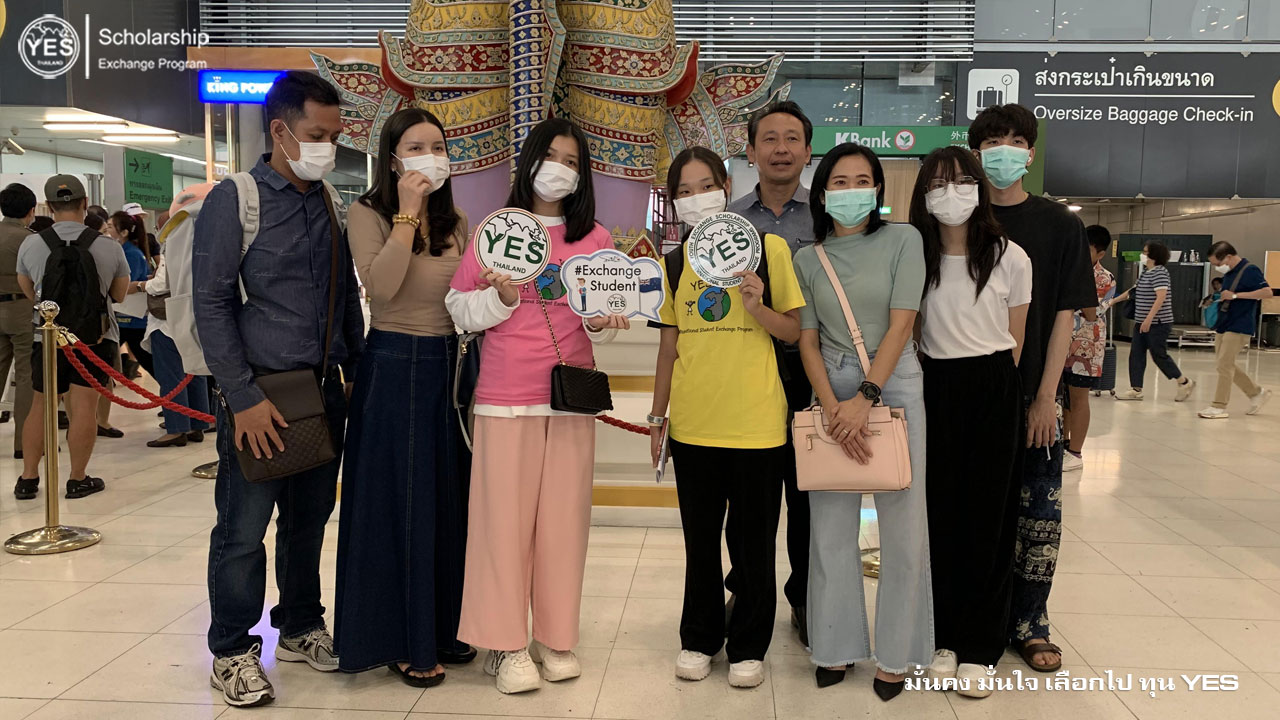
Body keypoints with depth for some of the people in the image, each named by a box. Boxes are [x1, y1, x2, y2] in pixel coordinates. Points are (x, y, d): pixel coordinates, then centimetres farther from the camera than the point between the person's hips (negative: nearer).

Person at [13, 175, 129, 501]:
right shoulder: (110, 247, -8)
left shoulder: (30, 245, -3)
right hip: (95, 336, -2)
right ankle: (78, 479, 4)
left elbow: (29, 293, 12)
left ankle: (28, 478, 18)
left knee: (40, 405, 12)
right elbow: (119, 295, 6)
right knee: (83, 406, 0)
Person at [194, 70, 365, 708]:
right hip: (260, 392, -5)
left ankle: (300, 627, 31)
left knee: (310, 519, 14)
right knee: (243, 528, 2)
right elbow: (212, 306, -10)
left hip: (323, 390, 5)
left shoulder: (331, 204, 10)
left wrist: (355, 373, 12)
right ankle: (232, 651, 18)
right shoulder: (234, 201, -6)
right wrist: (244, 398, -14)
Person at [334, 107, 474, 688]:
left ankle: (441, 626, 26)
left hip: (448, 366, 6)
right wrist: (407, 213, -19)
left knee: (447, 500, 11)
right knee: (399, 503, 1)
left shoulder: (455, 222, 12)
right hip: (395, 368, -6)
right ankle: (401, 640, 15)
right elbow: (381, 285, -22)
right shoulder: (368, 215, -5)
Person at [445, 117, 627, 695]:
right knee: (504, 515, -1)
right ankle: (505, 644, 12)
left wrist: (603, 321, -8)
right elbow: (460, 308, 3)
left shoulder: (596, 238, 9)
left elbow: (604, 319, 13)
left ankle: (556, 638, 19)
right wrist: (501, 297, -15)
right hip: (506, 397, -2)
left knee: (563, 515, 5)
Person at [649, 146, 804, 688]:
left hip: (756, 422, -3)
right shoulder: (674, 263, 7)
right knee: (700, 540, 14)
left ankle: (749, 647, 23)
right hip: (693, 425, 3)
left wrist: (758, 307, -19)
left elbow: (794, 332, 0)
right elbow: (669, 344, 12)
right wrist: (656, 417, 11)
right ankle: (699, 639, 30)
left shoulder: (768, 248, -3)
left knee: (753, 541, 7)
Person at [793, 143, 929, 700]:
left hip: (894, 386, -2)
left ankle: (896, 653, 14)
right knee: (830, 527, 4)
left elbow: (901, 323, -8)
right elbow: (807, 341, 3)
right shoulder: (807, 258, 7)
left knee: (902, 524, 1)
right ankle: (837, 645, 18)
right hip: (832, 390, 2)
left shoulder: (902, 240, -1)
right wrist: (832, 407, -11)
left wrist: (866, 397, -16)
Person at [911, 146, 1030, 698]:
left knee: (987, 517, 3)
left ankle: (978, 648, 14)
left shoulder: (1010, 258, -1)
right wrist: (915, 390, 1)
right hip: (934, 390, 2)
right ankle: (942, 636, 19)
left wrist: (999, 392, -1)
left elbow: (1016, 339, 3)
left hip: (994, 392, -1)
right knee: (939, 513, 5)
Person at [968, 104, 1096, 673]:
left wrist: (1045, 396, -6)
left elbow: (1064, 315, 1)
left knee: (1040, 510, 3)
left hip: (1033, 392, 0)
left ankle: (1028, 622, 19)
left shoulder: (1060, 225, 3)